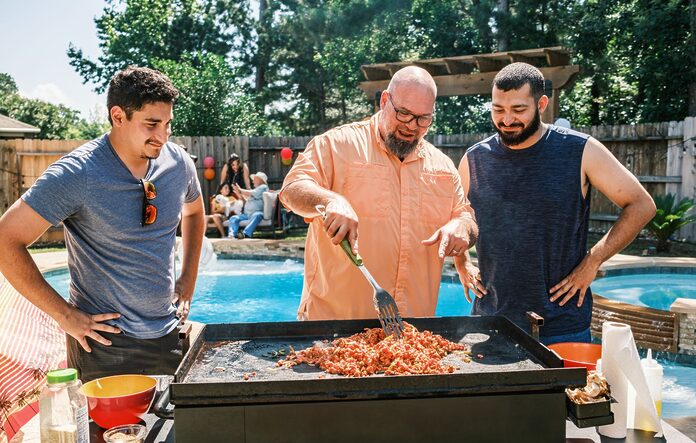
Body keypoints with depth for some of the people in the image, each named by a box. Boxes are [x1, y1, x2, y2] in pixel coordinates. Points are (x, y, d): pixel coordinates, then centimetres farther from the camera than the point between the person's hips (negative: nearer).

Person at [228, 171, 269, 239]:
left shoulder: (263, 187, 6)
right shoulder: (255, 189, 31)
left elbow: (251, 193, -9)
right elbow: (246, 202, 25)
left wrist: (240, 190, 0)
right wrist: (240, 193, 15)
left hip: (257, 212, -8)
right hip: (246, 214, 8)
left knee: (256, 215, -41)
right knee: (233, 218, -15)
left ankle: (245, 234, -60)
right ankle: (232, 234, -41)